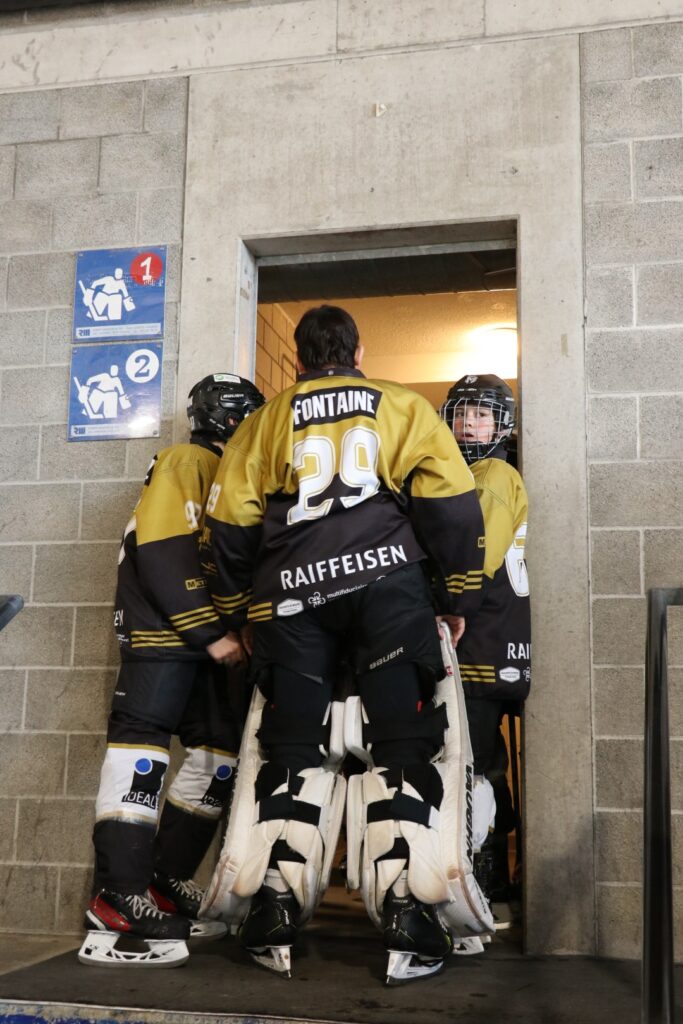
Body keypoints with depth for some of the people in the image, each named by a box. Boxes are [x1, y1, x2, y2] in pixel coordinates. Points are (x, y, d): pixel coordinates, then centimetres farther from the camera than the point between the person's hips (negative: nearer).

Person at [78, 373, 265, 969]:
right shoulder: (189, 462, -6)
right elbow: (162, 552, -17)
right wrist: (210, 632, -17)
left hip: (202, 637, 10)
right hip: (162, 629, -10)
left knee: (222, 751, 8)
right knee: (143, 746, -14)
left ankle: (165, 883, 15)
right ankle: (115, 909, -16)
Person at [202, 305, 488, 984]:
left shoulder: (264, 424, 17)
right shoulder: (404, 408, 13)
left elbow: (230, 527, 14)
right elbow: (451, 507, 4)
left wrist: (239, 616, 23)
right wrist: (458, 602, 11)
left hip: (291, 597, 2)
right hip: (387, 583, -2)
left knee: (291, 752, 9)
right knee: (401, 750, 2)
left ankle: (275, 915, 9)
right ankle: (405, 916, -2)